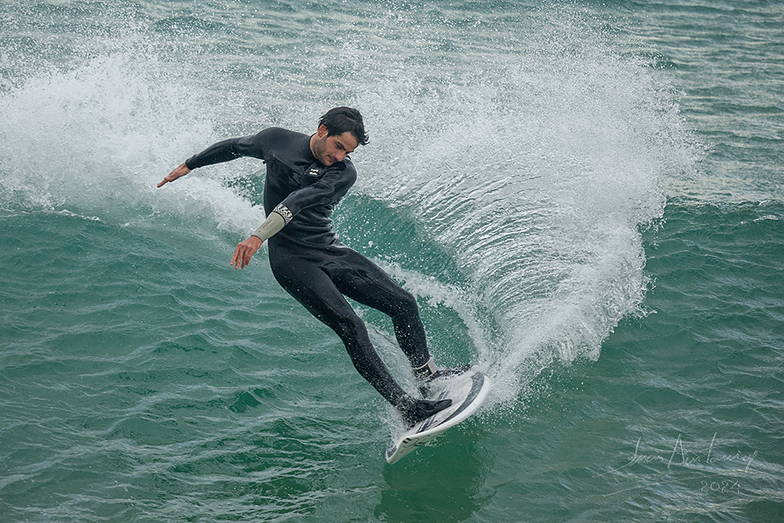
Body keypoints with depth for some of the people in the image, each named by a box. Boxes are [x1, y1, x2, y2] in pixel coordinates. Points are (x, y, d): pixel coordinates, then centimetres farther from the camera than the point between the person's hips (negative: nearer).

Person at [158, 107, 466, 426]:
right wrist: (189, 165, 27)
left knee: (403, 303, -4)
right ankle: (406, 406, -24)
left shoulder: (344, 173, -7)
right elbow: (235, 147, 18)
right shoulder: (277, 140, -4)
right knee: (349, 325, -21)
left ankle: (427, 376, 16)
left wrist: (259, 236, -40)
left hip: (331, 251, 4)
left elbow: (299, 201, -24)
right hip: (292, 259, -4)